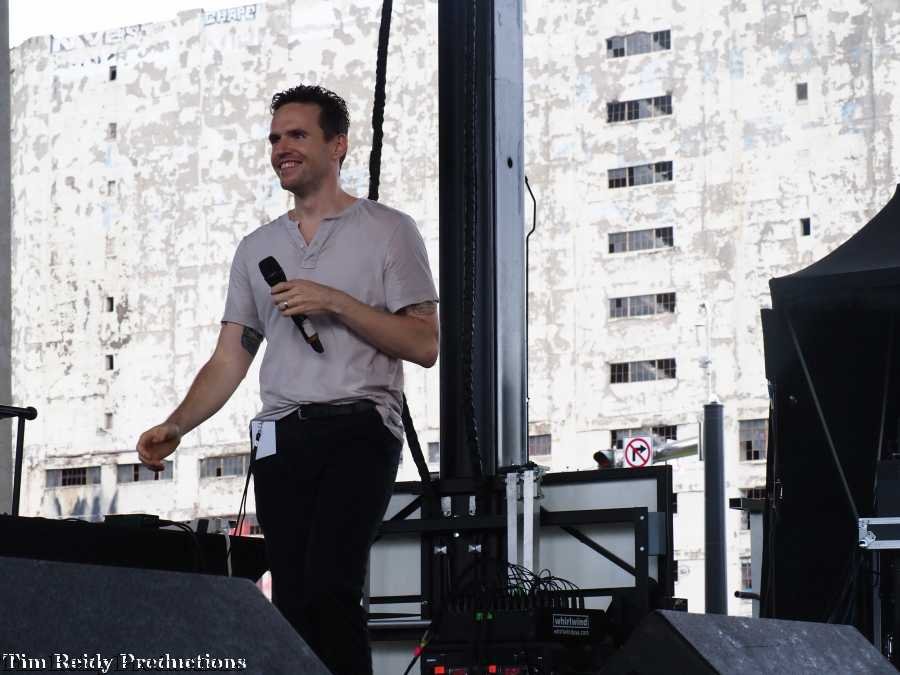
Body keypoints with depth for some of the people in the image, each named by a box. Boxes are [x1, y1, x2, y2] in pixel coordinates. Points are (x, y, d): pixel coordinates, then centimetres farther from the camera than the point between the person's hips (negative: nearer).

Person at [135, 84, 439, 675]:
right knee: (292, 600, -2)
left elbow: (425, 345, -1)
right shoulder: (257, 248, 20)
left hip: (359, 427, -4)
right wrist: (176, 426, 1)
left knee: (329, 584, -22)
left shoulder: (388, 231, 6)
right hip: (283, 437, 5)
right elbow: (230, 359, 16)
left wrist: (338, 303, -11)